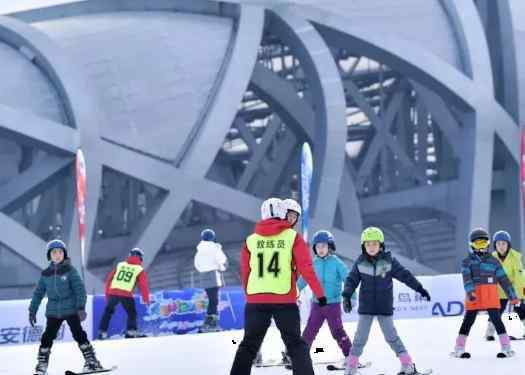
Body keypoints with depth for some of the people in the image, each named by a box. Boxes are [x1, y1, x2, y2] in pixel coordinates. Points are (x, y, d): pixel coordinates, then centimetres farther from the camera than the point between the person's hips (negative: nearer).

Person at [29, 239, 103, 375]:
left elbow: (80, 289, -9)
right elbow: (38, 293, 14)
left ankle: (91, 361, -2)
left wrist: (81, 308, -17)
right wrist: (32, 311, 11)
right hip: (53, 311, 3)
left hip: (71, 310, -3)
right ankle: (42, 364, 11)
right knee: (47, 337, 0)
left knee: (79, 334, -7)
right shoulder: (46, 274, 7)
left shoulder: (70, 270, -4)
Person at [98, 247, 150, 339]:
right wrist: (146, 299, 17)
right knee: (132, 313, 15)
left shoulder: (119, 265, 19)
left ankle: (102, 332, 19)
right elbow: (143, 286, 7)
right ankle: (131, 331, 4)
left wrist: (107, 293, 29)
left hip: (113, 292, 3)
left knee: (108, 312, 18)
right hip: (126, 295, -3)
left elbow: (109, 279, 20)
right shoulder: (140, 270, 9)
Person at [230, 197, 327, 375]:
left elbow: (245, 272, 13)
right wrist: (320, 293, 4)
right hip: (284, 300, -2)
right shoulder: (292, 237, 0)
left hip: (256, 300, 2)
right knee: (295, 344, 7)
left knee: (249, 345, 12)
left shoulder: (251, 240, 7)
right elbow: (306, 268, -3)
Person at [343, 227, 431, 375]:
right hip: (366, 307, 1)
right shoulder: (360, 262, -2)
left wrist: (419, 288, -2)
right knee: (360, 337, 1)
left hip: (385, 307, -1)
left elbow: (405, 275, -1)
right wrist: (347, 296, -14)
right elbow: (352, 280, 0)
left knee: (391, 336, 2)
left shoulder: (389, 261, -5)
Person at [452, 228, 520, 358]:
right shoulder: (467, 262, 6)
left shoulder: (494, 261, 12)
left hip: (491, 297, 1)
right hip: (473, 297, -1)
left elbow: (503, 280, 12)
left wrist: (512, 296, 9)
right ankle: (459, 349, 8)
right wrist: (470, 292, -27)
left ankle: (507, 348, -1)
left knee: (497, 320, -5)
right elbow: (466, 278, -10)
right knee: (468, 322, 1)